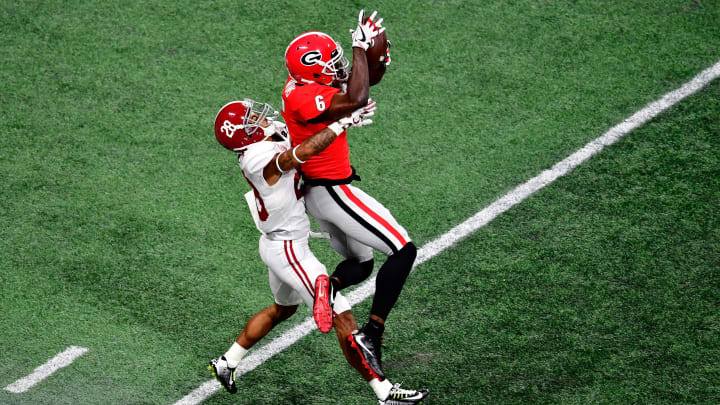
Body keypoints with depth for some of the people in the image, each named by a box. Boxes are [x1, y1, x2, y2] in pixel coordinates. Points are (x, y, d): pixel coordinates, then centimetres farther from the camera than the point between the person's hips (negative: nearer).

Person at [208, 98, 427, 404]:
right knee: (342, 317, -6)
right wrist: (344, 122, -35)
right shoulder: (263, 159, -27)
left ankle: (226, 362, 42)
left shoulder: (259, 152, 1)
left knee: (283, 308, 33)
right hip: (288, 250, -10)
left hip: (276, 245, 10)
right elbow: (305, 150, -44)